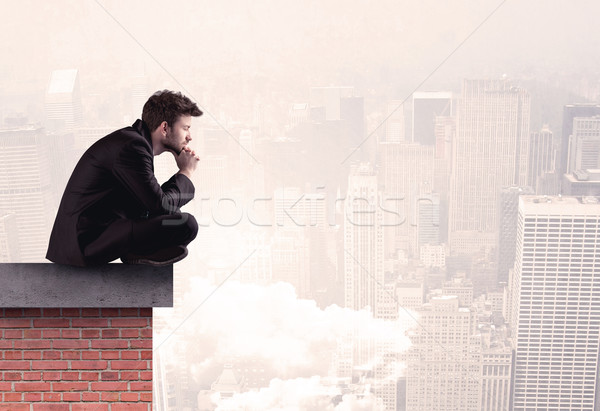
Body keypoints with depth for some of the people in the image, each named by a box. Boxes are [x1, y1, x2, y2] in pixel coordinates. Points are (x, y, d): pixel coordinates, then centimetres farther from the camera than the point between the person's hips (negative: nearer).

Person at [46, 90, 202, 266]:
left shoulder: (132, 139, 14)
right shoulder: (132, 146, -17)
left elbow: (152, 197, 18)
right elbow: (160, 205, -18)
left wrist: (182, 171, 7)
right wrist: (186, 172, -2)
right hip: (88, 242, -11)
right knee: (186, 224, -22)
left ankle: (133, 250, 7)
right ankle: (136, 254, 0)